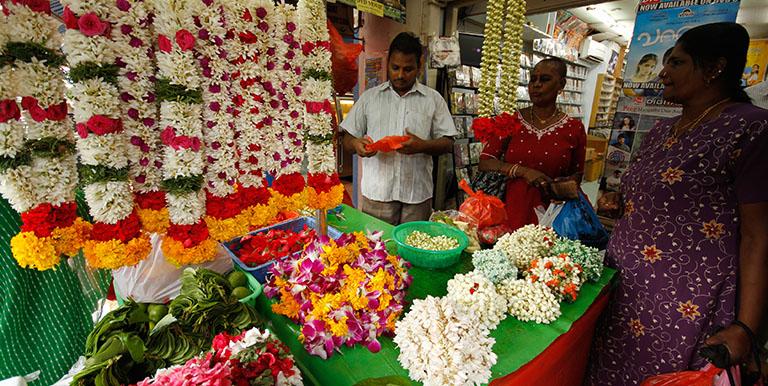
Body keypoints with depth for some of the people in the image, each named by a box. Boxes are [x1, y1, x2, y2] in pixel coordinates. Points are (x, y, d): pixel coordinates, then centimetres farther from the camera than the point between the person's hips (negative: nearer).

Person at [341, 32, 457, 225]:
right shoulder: (369, 97, 9)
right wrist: (356, 144, -14)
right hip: (376, 193, 0)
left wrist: (423, 146, -17)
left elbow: (447, 143, 3)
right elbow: (348, 139, 9)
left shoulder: (433, 99, 7)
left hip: (418, 194, 0)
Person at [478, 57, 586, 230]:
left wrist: (563, 187, -10)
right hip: (509, 210, 0)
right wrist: (522, 171, -17)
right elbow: (485, 162, -4)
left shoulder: (574, 128, 1)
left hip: (549, 215, 0)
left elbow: (576, 175, 12)